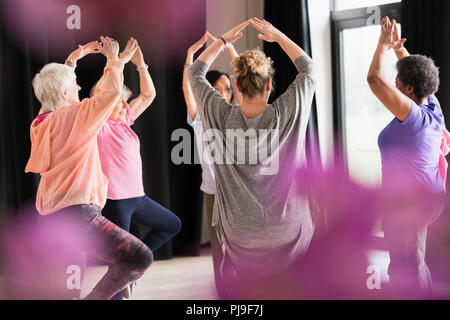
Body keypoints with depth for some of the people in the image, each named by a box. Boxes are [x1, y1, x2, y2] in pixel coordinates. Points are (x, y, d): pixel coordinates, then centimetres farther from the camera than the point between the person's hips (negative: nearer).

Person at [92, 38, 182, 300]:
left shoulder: (124, 121, 10)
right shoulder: (100, 127, -11)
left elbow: (149, 95, 11)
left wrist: (141, 64, 0)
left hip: (136, 197, 9)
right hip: (115, 200, -9)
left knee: (172, 225, 21)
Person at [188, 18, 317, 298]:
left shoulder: (222, 116, -7)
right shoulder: (285, 115, -9)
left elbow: (195, 73, 10)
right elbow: (309, 70, 8)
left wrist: (224, 40, 14)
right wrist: (278, 36, 11)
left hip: (239, 236, 1)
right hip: (286, 233, 0)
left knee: (233, 289, 13)